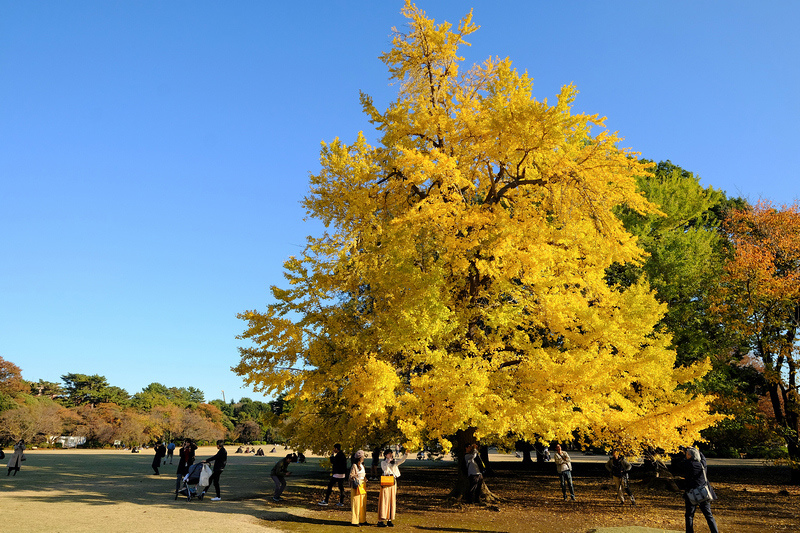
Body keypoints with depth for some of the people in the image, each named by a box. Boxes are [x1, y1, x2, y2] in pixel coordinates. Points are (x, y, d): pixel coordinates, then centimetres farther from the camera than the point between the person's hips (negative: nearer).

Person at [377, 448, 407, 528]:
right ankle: (380, 521, -3)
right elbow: (385, 470, -16)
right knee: (384, 501, -6)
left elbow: (401, 460, -7)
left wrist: (405, 454, -23)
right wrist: (388, 462, -20)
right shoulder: (383, 462, 1)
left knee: (392, 501, 5)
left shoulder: (394, 462, 12)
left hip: (393, 482, 5)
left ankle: (389, 520, 12)